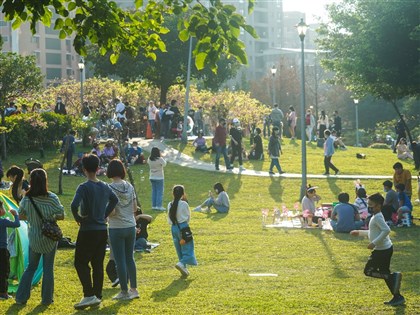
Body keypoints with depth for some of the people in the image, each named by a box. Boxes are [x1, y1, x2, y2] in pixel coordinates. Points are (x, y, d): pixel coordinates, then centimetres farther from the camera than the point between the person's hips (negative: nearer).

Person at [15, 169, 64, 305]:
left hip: (34, 237, 2)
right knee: (48, 268, 8)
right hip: (50, 238, -2)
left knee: (31, 267, 15)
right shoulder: (51, 198, -16)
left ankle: (21, 297, 12)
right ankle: (47, 298, 13)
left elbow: (21, 216, 3)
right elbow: (61, 216, -9)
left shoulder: (27, 199, -10)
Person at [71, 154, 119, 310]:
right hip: (102, 230, 6)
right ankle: (97, 296, 13)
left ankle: (89, 295, -9)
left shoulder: (84, 187, -15)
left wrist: (77, 217, -12)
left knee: (80, 262, 1)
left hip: (88, 230, -6)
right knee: (98, 264, 11)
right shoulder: (105, 187, 5)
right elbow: (115, 200, 18)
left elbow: (74, 205, -28)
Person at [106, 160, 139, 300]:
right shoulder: (129, 186, 3)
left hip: (116, 228, -6)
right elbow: (135, 208, 7)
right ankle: (134, 289, 21)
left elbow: (111, 212, -18)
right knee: (130, 258, 16)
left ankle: (124, 292, 9)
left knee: (120, 260, 3)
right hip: (131, 226, 6)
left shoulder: (110, 188, -15)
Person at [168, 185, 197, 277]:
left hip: (173, 228, 5)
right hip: (183, 227, -5)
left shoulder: (170, 205, 0)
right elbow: (188, 217, 1)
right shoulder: (184, 204, -12)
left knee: (179, 249, 14)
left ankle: (184, 269, 17)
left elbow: (169, 220, 7)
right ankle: (181, 263, -22)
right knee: (188, 248, 0)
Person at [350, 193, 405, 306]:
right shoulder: (376, 217, 15)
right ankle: (397, 297, 15)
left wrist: (374, 243, -29)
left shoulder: (377, 217, -16)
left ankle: (394, 276, -11)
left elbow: (386, 230, -29)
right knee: (384, 273, 15)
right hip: (386, 249, 10)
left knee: (368, 271, -3)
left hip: (381, 250, -10)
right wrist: (360, 232, 27)